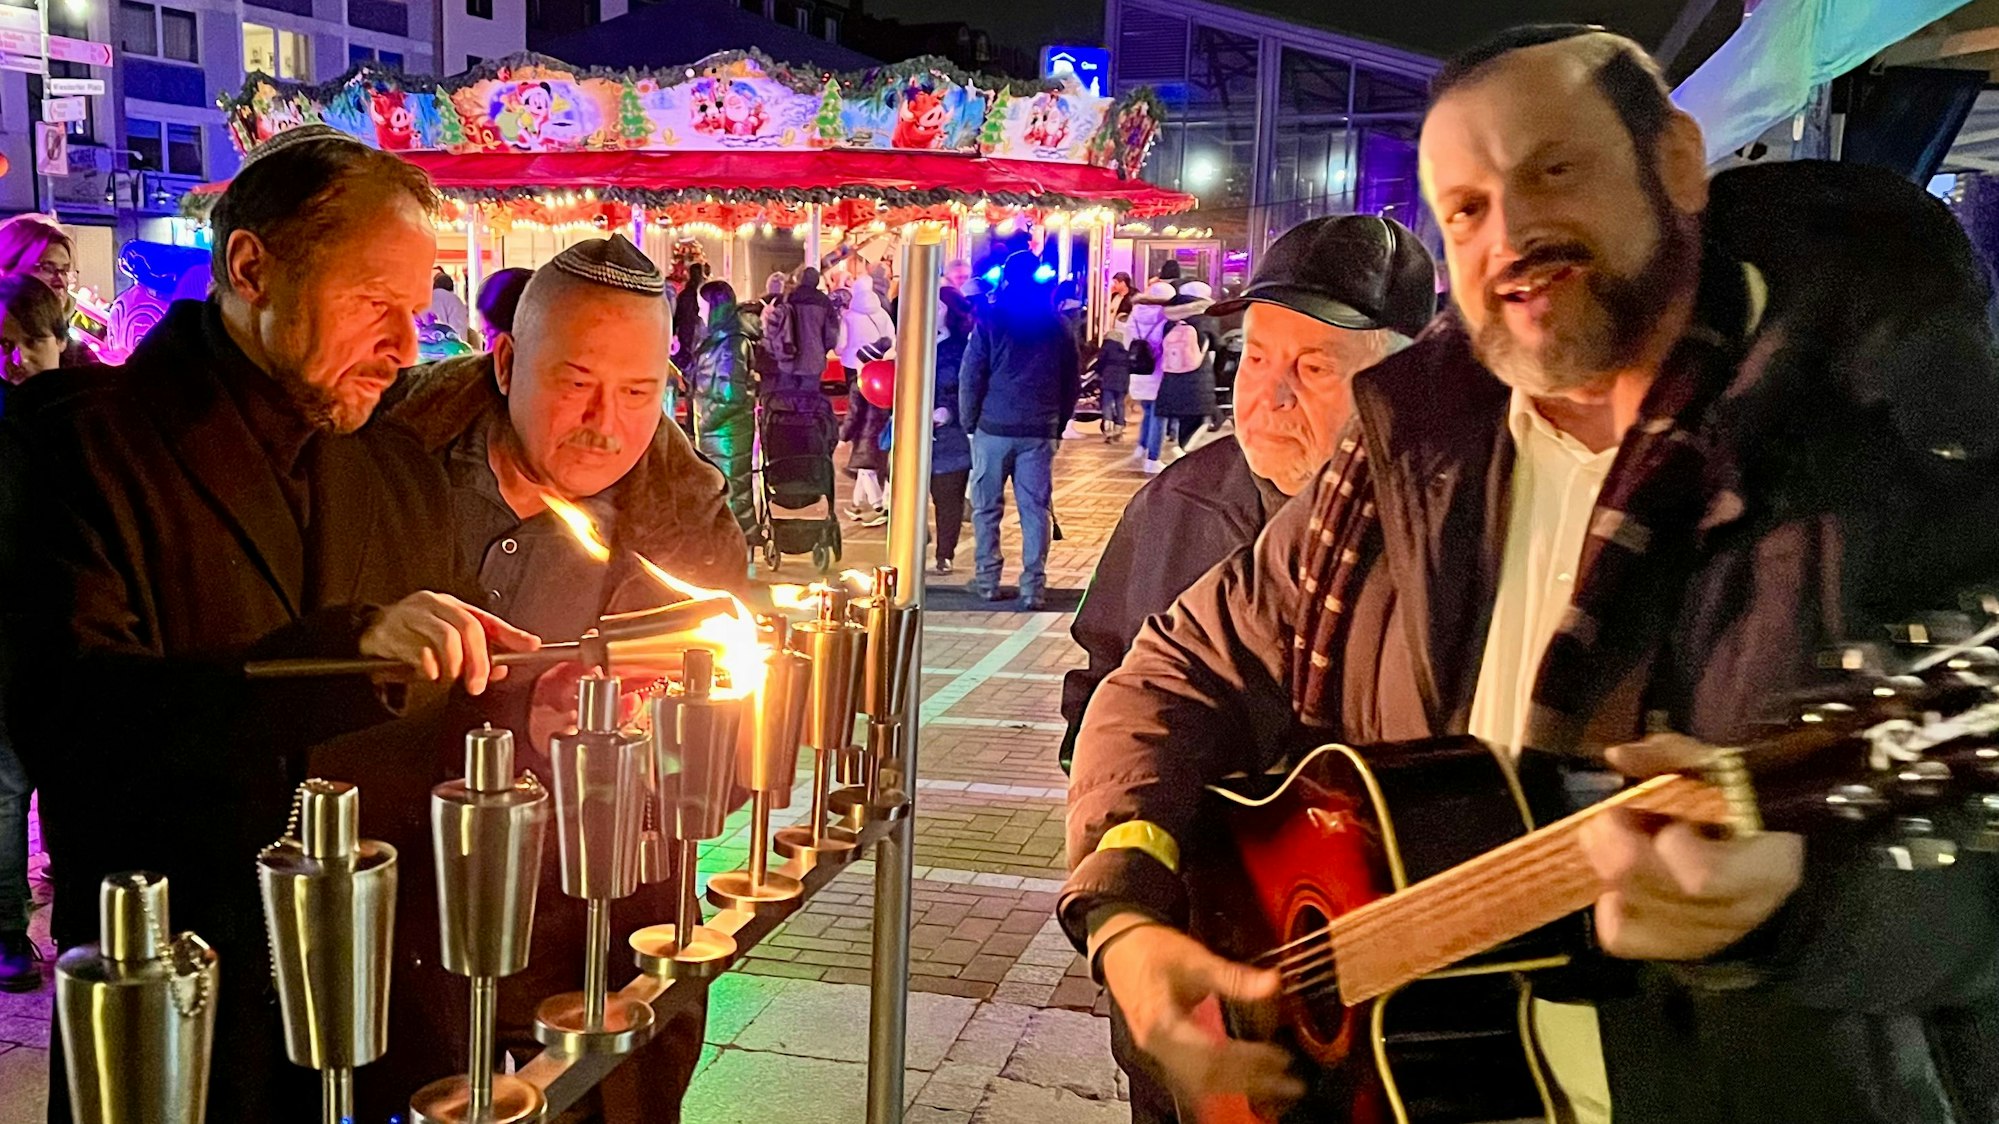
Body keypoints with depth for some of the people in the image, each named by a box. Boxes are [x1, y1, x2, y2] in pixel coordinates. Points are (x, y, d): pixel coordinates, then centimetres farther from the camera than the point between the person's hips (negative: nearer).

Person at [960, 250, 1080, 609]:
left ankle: (988, 580, 11)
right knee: (1035, 509, 4)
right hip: (1039, 432, 2)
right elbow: (1072, 382, 10)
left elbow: (971, 377, -5)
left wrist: (969, 422, 4)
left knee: (987, 507, 9)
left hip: (993, 428, -2)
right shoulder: (1059, 327, 7)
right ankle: (1033, 587, 1)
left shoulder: (989, 322, -3)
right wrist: (1058, 426, 16)